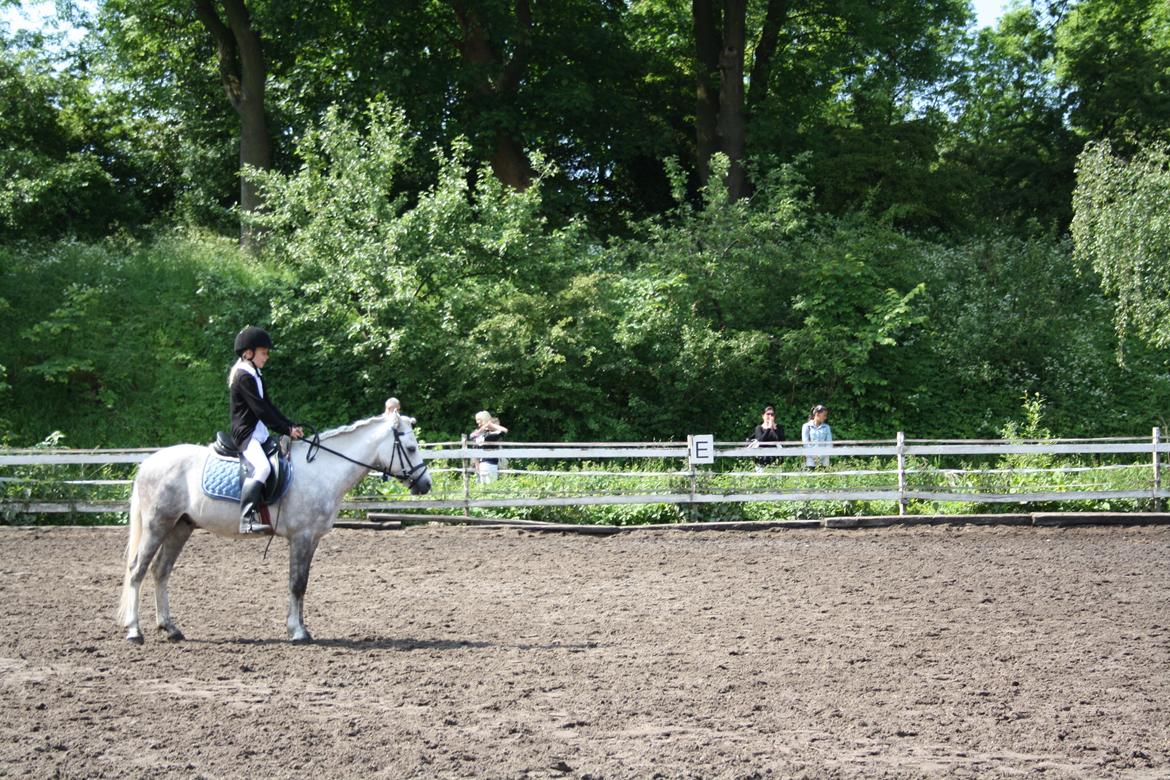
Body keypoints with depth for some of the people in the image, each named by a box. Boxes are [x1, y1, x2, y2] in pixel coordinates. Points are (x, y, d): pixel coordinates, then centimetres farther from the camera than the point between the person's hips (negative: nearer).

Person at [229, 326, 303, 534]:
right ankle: (247, 519, -39)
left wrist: (291, 426, 9)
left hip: (259, 434, 11)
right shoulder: (244, 376, -13)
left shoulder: (255, 375, 19)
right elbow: (260, 410, -17)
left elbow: (269, 406, 19)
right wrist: (286, 429, -15)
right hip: (246, 433, -11)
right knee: (261, 467, -32)